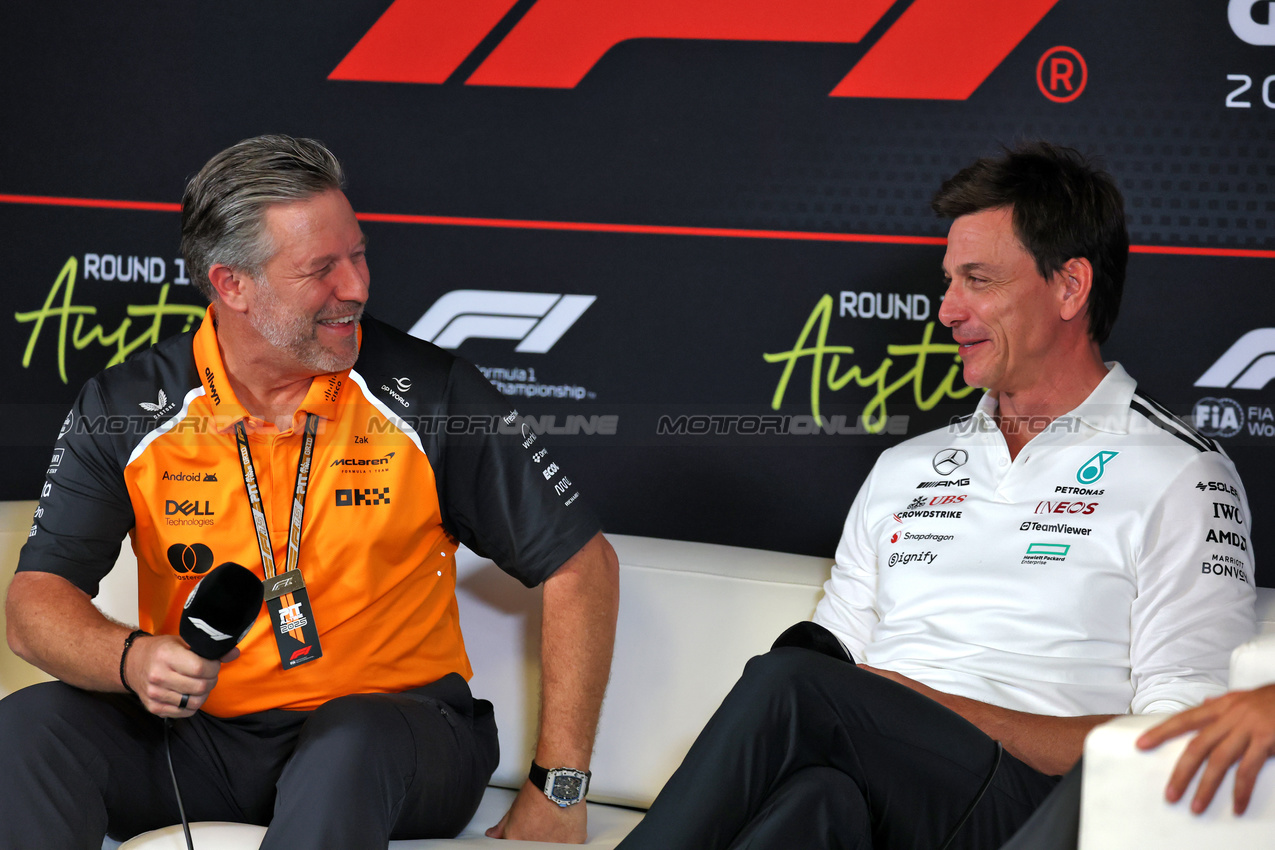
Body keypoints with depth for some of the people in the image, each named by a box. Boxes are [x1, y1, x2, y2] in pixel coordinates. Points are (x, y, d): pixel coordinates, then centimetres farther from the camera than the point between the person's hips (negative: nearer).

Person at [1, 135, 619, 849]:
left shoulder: (431, 394, -6)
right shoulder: (124, 412, -2)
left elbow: (583, 563, -3)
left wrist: (558, 791, -8)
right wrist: (132, 659, -28)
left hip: (394, 730, -1)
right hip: (199, 737, 2)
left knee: (352, 742, -37)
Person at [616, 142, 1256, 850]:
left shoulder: (1182, 480, 6)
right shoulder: (904, 469, 26)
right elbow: (833, 662, 22)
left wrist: (942, 706, -13)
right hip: (875, 791, 5)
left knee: (788, 682, -30)